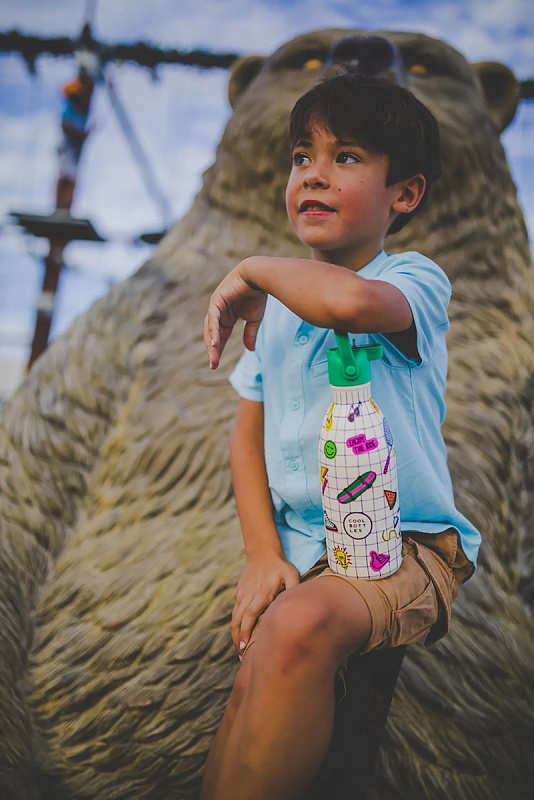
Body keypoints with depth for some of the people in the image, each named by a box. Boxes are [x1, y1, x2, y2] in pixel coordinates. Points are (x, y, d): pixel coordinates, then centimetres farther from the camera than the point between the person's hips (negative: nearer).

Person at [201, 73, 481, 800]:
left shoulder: (416, 281, -7)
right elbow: (248, 435, 13)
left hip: (410, 547, -5)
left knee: (297, 627, -32)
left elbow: (348, 300, -33)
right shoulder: (279, 303, 13)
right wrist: (263, 556, -2)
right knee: (261, 686, -22)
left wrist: (253, 271, -13)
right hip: (303, 547, 5)